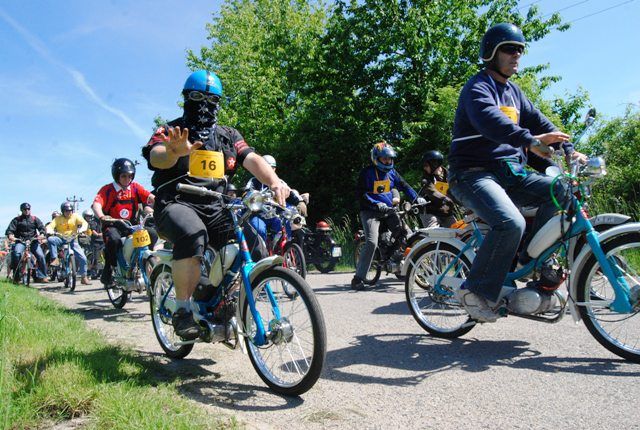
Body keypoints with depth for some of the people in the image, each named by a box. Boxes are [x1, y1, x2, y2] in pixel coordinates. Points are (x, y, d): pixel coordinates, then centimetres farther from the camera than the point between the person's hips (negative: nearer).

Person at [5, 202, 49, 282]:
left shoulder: (35, 219, 12)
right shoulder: (16, 220, 10)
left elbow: (42, 227, 1)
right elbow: (10, 229, 0)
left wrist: (41, 234, -22)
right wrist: (10, 235, -24)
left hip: (33, 241, 1)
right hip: (20, 241, 0)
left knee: (41, 256, -20)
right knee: (16, 253, -30)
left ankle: (42, 276, -9)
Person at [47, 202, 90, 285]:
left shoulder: (75, 216, 2)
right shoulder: (58, 218, 2)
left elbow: (84, 223, -12)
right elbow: (50, 226, -9)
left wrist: (82, 229, -34)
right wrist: (49, 231, -33)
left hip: (72, 240, 0)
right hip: (61, 239, 0)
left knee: (83, 258, -10)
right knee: (50, 239, -33)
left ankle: (84, 277, 5)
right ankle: (55, 259, -26)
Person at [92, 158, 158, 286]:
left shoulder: (135, 187, 5)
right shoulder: (107, 189, -4)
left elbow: (150, 197, -10)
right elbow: (96, 204, -21)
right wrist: (101, 217, -43)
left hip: (131, 225, 4)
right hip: (112, 225, -3)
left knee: (152, 234, -20)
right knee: (114, 240, -36)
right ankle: (108, 271, -15)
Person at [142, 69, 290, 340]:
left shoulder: (228, 136, 16)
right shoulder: (171, 132, 6)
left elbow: (252, 159, -1)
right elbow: (156, 157, -16)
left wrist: (275, 183, -22)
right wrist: (175, 151, -42)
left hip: (215, 209, 4)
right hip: (177, 204, -3)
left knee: (254, 250, -18)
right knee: (193, 236, -37)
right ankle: (182, 310, -18)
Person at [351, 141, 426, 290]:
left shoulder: (392, 172, 10)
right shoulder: (367, 172, -6)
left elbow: (404, 186, 12)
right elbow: (360, 194, -12)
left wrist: (416, 198, -3)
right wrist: (377, 204, -22)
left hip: (388, 210, 6)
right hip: (370, 211, -6)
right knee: (372, 243, -20)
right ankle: (358, 278, -13)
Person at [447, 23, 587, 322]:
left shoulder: (513, 92, 23)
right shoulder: (477, 87, -6)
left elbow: (538, 122, 17)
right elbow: (489, 121, -27)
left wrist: (568, 150, 2)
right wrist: (530, 141, -40)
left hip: (509, 173, 9)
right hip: (474, 174, -8)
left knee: (560, 190, -8)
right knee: (511, 223, -30)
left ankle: (531, 259, 0)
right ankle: (476, 290, -16)